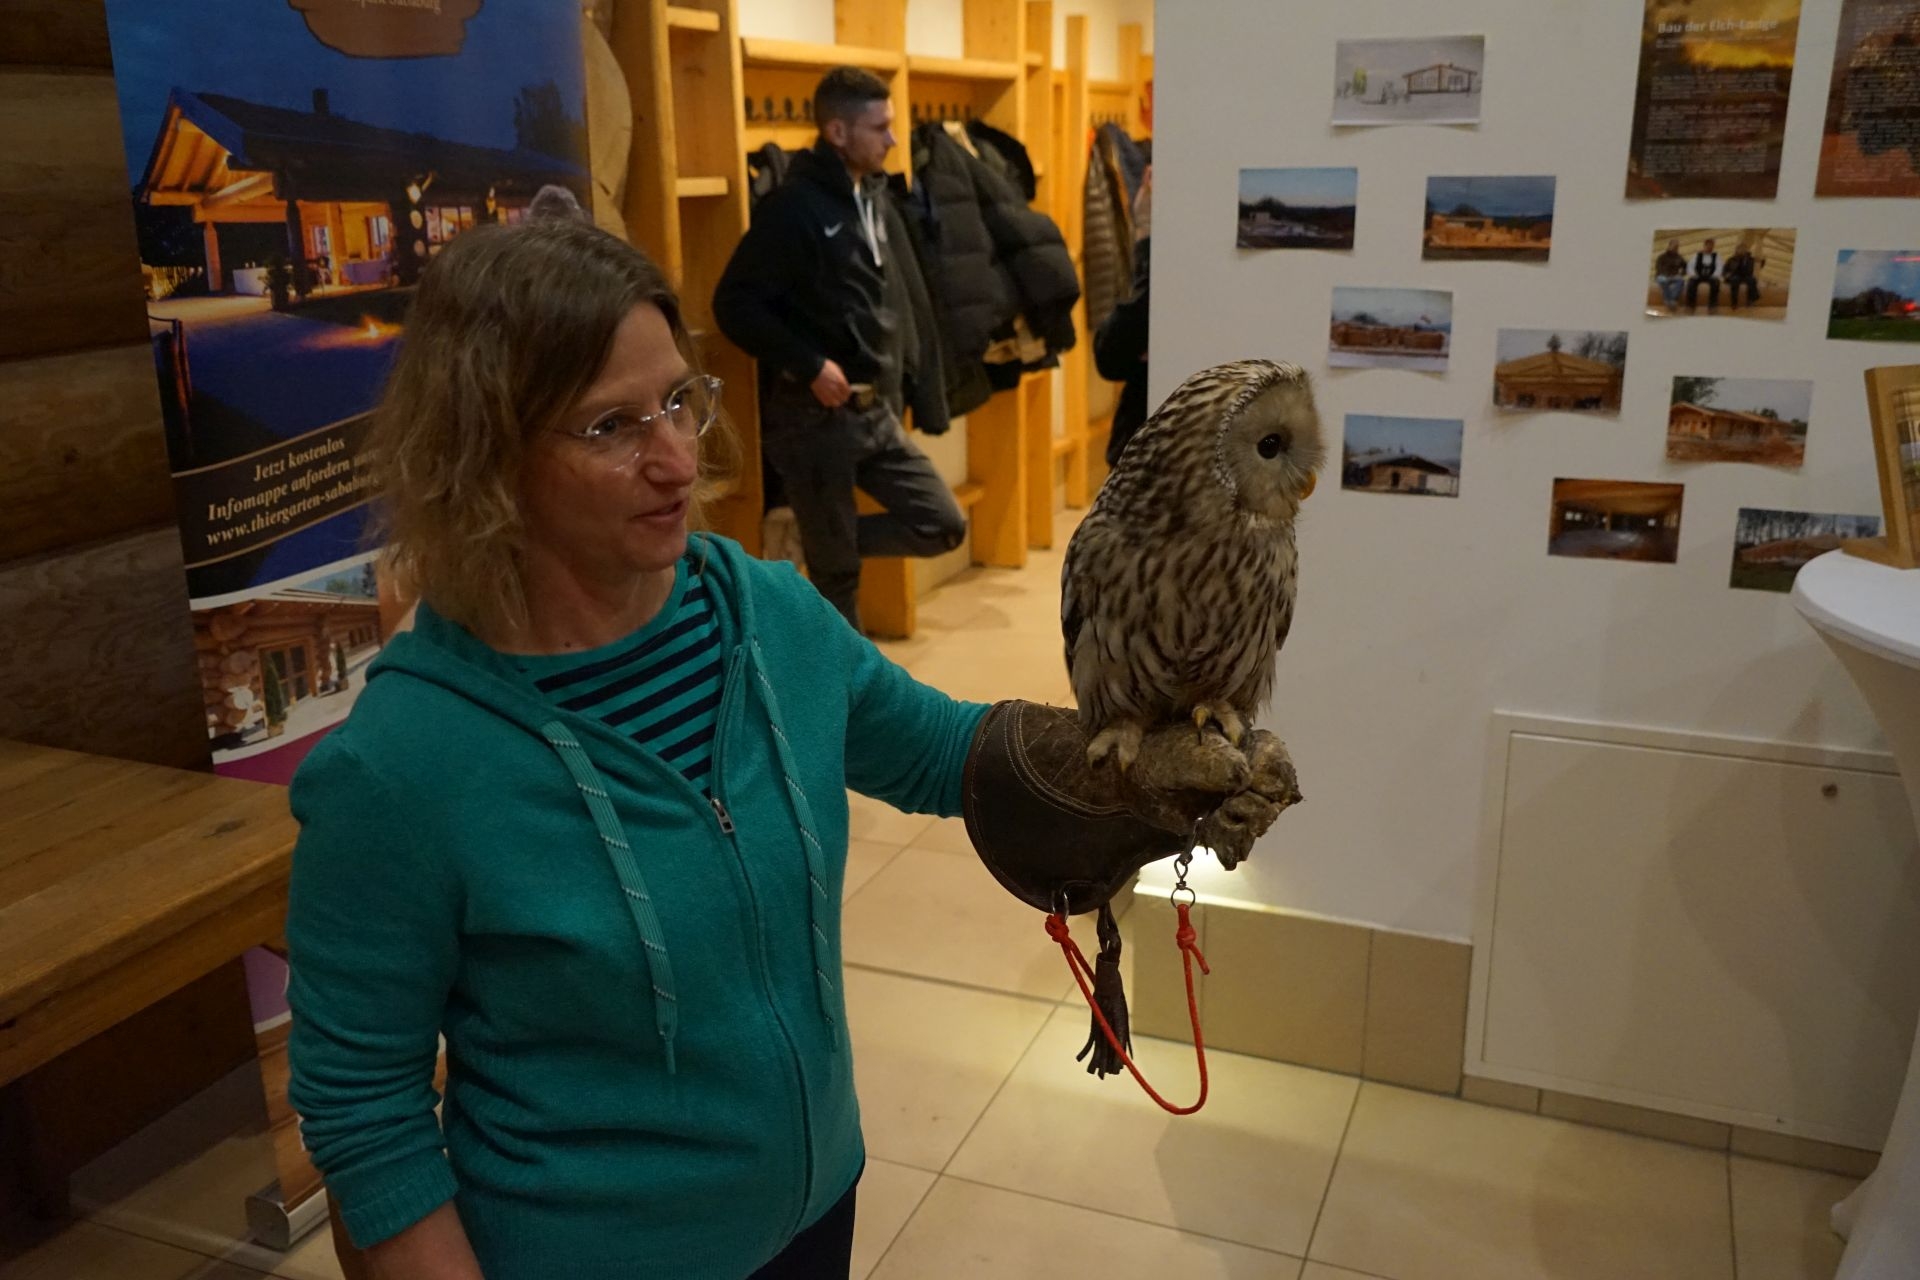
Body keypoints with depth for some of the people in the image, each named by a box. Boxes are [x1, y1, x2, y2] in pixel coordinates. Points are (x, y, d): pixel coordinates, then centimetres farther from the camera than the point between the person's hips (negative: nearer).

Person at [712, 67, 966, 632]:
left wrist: (890, 371, 10)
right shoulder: (793, 206, -15)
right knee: (835, 570, 4)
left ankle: (832, 543, 24)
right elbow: (734, 304, -18)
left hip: (875, 409, 8)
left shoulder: (870, 197, 11)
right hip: (813, 416, -7)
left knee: (944, 525, 5)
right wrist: (808, 366, -20)